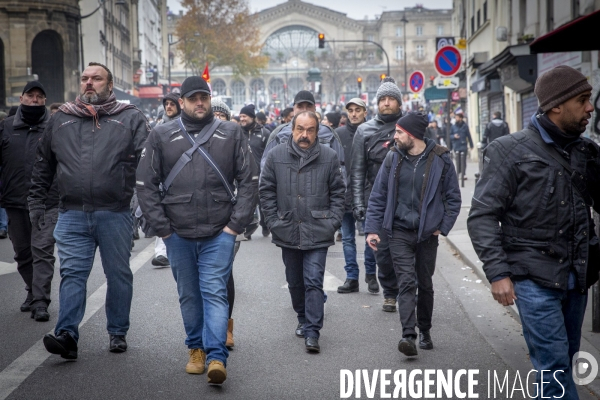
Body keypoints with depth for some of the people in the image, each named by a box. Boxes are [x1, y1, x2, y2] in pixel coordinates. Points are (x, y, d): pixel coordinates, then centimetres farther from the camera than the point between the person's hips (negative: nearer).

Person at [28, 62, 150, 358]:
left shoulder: (131, 118, 5)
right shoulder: (60, 120, 13)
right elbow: (43, 166, 20)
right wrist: (37, 202, 15)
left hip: (115, 214, -1)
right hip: (72, 215, 2)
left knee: (118, 274, 8)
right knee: (72, 274, -5)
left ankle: (118, 332, 20)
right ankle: (66, 335, -7)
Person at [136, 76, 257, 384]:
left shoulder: (231, 134, 2)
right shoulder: (161, 136, 1)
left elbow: (248, 181, 3)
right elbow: (146, 184, 2)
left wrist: (236, 223, -5)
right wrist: (162, 228, -3)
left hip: (220, 233, -2)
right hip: (178, 234, 2)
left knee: (215, 293, -7)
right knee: (189, 295, 13)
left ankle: (216, 357, -11)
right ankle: (196, 348, 27)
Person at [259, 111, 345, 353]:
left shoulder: (329, 157, -1)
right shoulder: (276, 156, 1)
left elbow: (338, 192, 4)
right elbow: (266, 191, 4)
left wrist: (333, 222, -4)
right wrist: (273, 221, -2)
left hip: (317, 233, -2)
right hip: (287, 232, 3)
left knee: (314, 282, -7)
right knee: (295, 282, 16)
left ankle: (312, 332, -5)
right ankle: (303, 320, 35)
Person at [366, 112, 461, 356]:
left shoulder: (440, 159, -5)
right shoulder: (393, 158, -1)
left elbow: (453, 197, 3)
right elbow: (378, 196, 4)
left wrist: (443, 227, -3)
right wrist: (372, 229, -2)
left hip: (427, 233, 0)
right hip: (400, 232, 0)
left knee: (425, 284, 12)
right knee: (406, 282, -12)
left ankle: (424, 331, 28)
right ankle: (408, 335, -16)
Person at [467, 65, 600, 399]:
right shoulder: (511, 151, -7)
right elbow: (483, 216, -8)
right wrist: (498, 273, -15)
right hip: (535, 277, -5)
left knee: (564, 359, 13)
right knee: (555, 363, -6)